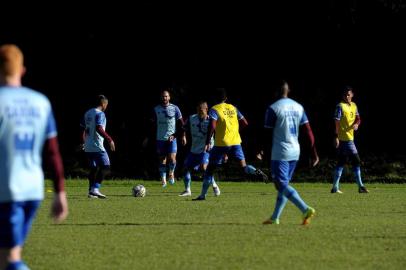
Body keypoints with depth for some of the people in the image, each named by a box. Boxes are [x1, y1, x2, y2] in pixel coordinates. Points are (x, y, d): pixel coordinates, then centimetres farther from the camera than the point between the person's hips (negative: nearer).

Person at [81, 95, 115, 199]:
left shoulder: (88, 113, 15)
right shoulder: (100, 114, -10)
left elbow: (83, 128, 18)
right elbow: (99, 128, -23)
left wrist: (84, 142, 29)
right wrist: (109, 139, -23)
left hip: (88, 147, 9)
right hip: (97, 146, -9)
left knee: (94, 168, 15)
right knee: (105, 167, -7)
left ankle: (91, 191, 11)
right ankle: (95, 189, -17)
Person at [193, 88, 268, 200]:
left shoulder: (214, 110, -3)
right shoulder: (233, 108, 12)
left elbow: (212, 126, -18)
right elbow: (245, 123, 14)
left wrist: (208, 142, -15)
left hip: (221, 143, -4)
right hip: (235, 142, 4)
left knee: (210, 169, 6)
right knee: (244, 166, 9)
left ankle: (203, 195, 6)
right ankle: (257, 172, -24)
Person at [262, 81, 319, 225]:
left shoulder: (273, 108, -10)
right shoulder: (298, 107, 8)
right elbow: (308, 131, 6)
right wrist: (314, 153, 7)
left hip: (280, 153, -7)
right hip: (295, 153, 7)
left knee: (282, 185, -9)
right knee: (283, 184, 16)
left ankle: (306, 209, -25)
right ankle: (275, 217, 19)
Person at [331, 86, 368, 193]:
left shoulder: (354, 105, 14)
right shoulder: (340, 106, -9)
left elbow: (358, 118, 15)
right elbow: (336, 122, -14)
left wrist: (356, 124, -9)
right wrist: (336, 137, -20)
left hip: (350, 137, 8)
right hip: (344, 138, -8)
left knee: (341, 162, 8)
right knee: (356, 161, -7)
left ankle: (335, 187, 10)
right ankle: (360, 186, -2)